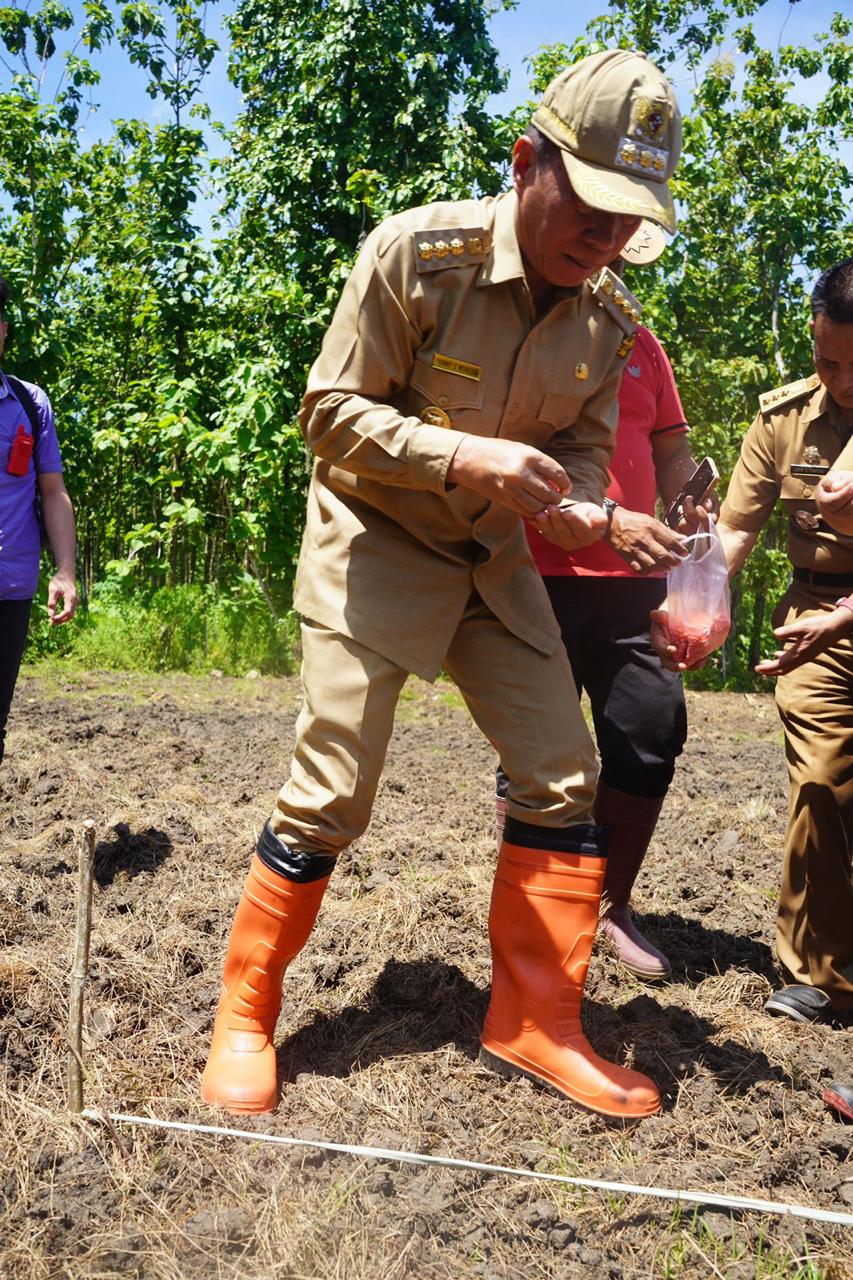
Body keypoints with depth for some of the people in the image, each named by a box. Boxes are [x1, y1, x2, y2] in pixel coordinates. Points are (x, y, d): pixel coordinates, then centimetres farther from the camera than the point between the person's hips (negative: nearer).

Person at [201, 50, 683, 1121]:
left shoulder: (607, 316, -3)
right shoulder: (416, 252, -20)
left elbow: (585, 443, 6)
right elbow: (330, 411, -18)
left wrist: (576, 508, -18)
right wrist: (463, 454, -33)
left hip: (495, 557, 6)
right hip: (374, 542, -5)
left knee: (563, 782, 1)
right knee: (329, 794, -8)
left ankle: (534, 1023, 15)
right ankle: (244, 1015, 12)